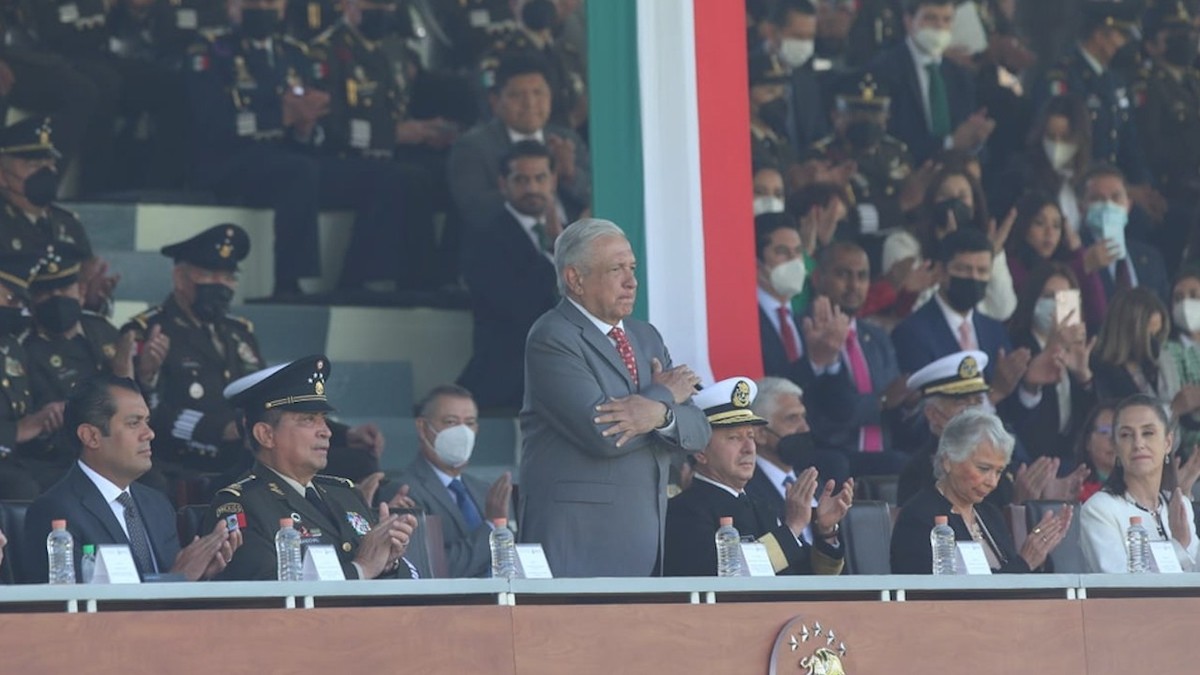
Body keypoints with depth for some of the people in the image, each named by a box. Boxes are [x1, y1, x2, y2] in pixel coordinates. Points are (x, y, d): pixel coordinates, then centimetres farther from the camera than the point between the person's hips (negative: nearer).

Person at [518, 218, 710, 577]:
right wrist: (665, 396, -2)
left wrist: (658, 414, -14)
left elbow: (698, 432, 9)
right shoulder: (551, 338, -7)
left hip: (646, 535, 7)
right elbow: (600, 434, -18)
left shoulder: (646, 337, 17)